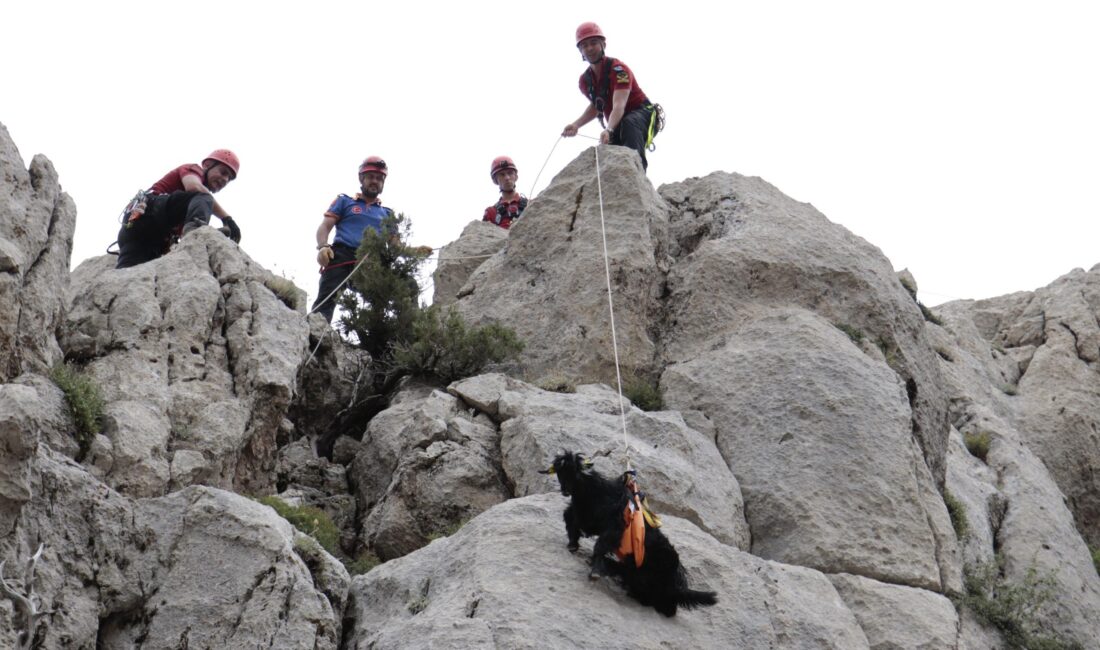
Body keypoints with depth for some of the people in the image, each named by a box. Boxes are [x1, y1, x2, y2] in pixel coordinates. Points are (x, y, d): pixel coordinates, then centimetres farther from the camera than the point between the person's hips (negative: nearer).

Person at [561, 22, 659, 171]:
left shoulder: (618, 69, -22)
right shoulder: (585, 80, -1)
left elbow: (619, 106, -36)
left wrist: (609, 130, -54)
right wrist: (576, 124, -2)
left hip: (642, 114, -7)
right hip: (617, 125, 7)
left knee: (629, 123, -40)